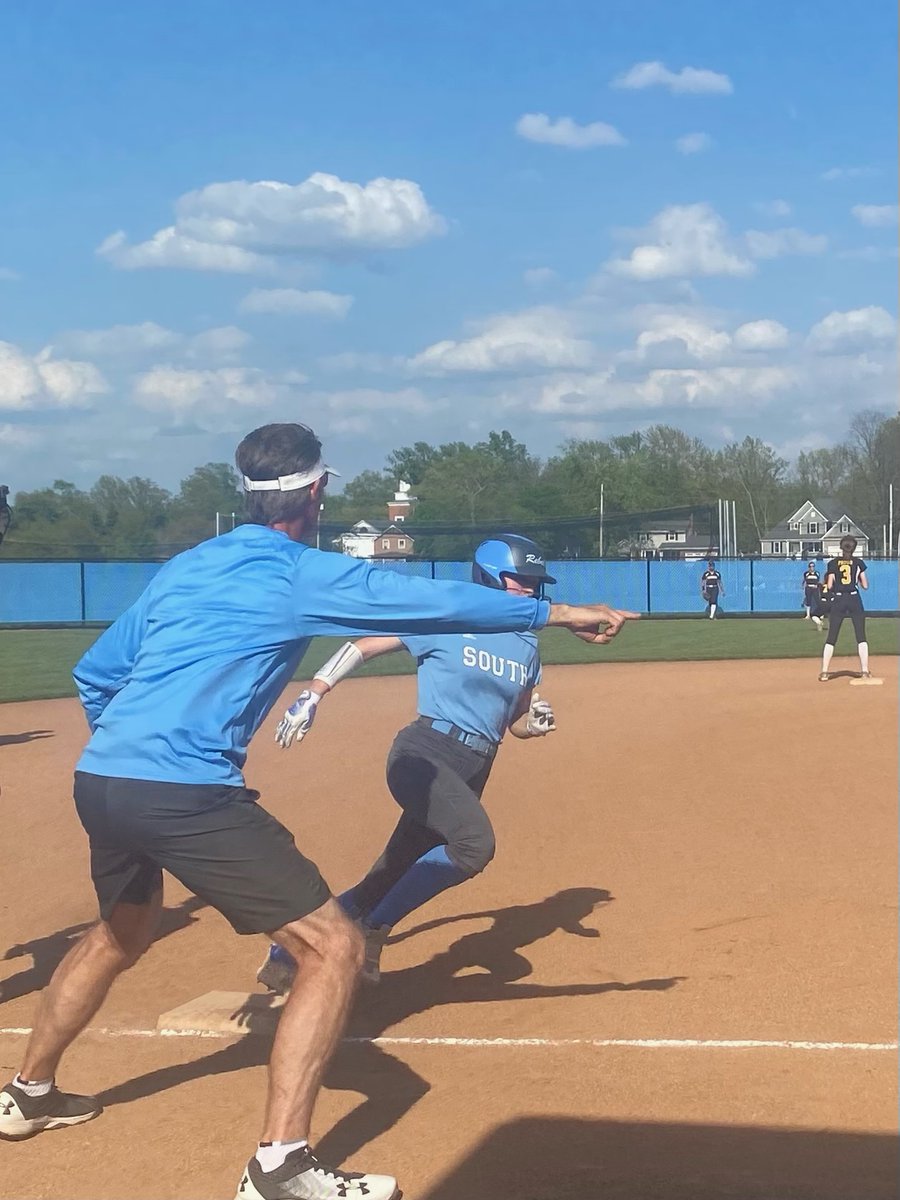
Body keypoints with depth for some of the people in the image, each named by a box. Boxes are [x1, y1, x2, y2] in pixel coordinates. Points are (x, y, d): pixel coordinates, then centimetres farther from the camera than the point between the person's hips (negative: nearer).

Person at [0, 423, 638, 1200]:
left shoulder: (183, 568, 19)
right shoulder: (304, 576, -2)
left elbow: (94, 675, 24)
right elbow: (440, 603, -5)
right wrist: (558, 612, 3)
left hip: (99, 781, 8)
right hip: (189, 793, -8)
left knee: (123, 933, 34)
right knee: (334, 947, -2)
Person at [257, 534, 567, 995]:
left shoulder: (526, 647, 15)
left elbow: (515, 723, 23)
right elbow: (363, 646, 0)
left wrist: (535, 723, -1)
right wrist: (312, 695, -8)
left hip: (473, 770, 7)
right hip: (425, 753, -7)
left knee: (398, 872, 5)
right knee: (475, 843, -30)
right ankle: (373, 929, -14)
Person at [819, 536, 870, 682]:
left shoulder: (833, 563, 1)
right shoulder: (859, 563, 3)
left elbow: (829, 586, -3)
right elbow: (865, 585, 4)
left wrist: (826, 579, 18)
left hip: (838, 600, 0)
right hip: (855, 599, 0)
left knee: (831, 638, 4)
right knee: (861, 637, 5)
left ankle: (824, 672, 0)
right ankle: (865, 671, -1)